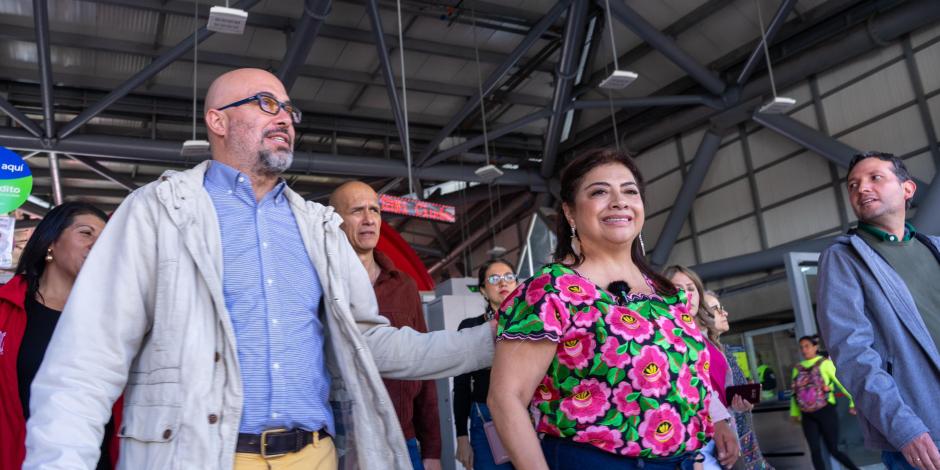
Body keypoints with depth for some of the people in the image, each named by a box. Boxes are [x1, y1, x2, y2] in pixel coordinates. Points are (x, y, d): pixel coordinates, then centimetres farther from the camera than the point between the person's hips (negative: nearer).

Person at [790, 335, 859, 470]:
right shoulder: (798, 368, 9)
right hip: (808, 416, 4)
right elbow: (795, 392, 15)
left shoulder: (824, 363, -6)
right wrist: (794, 412, 15)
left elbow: (842, 382, -14)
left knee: (833, 450, 3)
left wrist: (853, 402, -22)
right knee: (815, 451, 0)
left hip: (825, 412, -4)